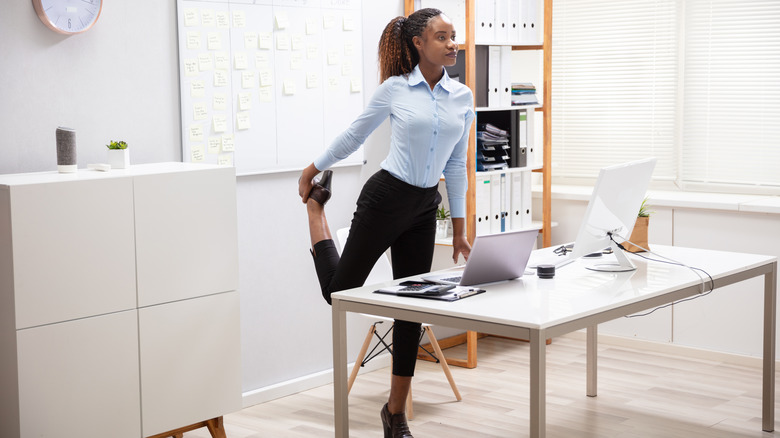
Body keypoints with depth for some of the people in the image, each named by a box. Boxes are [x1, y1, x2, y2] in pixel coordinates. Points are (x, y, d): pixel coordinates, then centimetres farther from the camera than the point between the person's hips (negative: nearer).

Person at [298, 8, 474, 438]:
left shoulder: (462, 96, 3)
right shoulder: (394, 89, -8)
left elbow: (456, 165, 9)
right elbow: (353, 135, 6)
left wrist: (459, 227, 9)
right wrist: (313, 168, 13)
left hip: (425, 208, 4)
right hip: (385, 197, -4)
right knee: (340, 291, 6)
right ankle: (317, 201, 32)